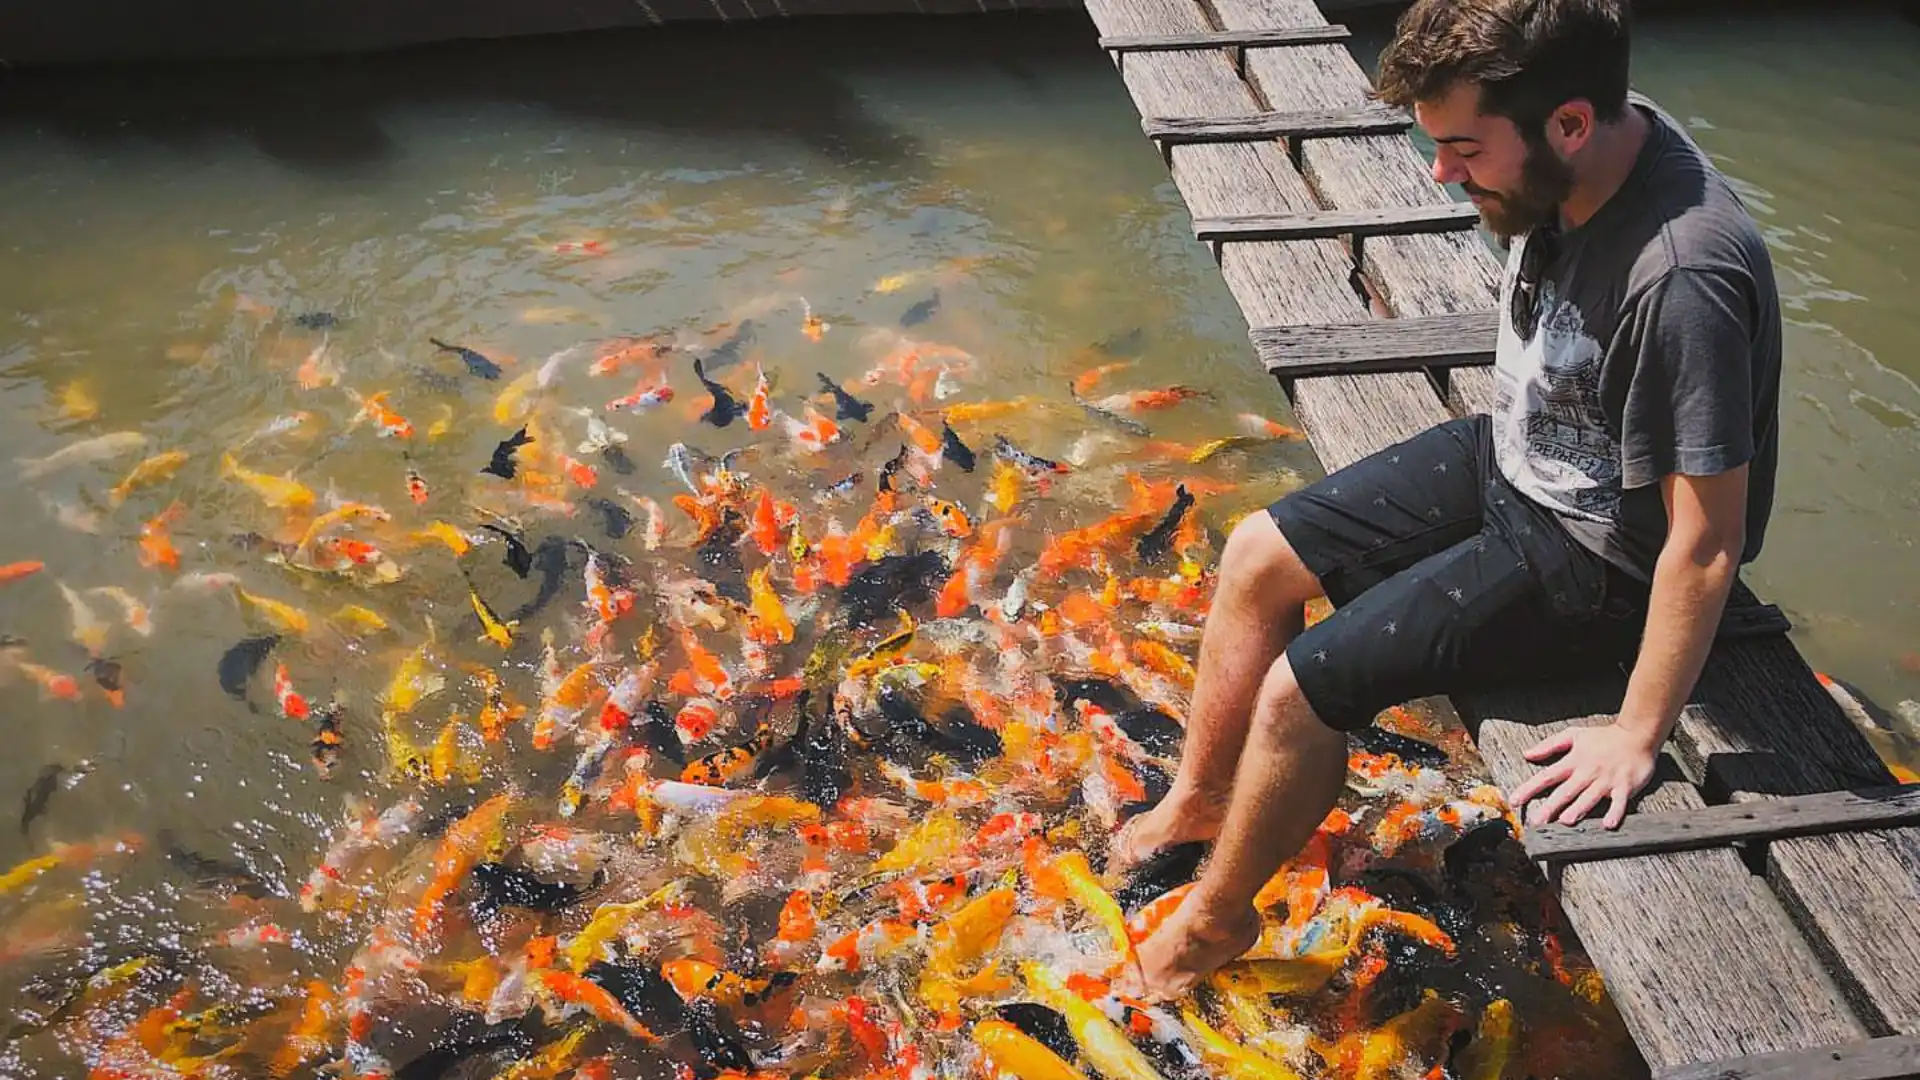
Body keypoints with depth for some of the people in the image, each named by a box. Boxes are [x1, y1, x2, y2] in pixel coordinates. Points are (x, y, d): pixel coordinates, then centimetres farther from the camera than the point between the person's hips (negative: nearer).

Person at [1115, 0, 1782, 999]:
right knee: (1257, 556, 7)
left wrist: (1637, 734, -20)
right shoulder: (1580, 158, -11)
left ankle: (1218, 917, 14)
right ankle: (1199, 799, 26)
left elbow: (1707, 544, -28)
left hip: (1590, 553, -8)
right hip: (1511, 453, 8)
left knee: (1298, 690, -14)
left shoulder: (1683, 281, -35)